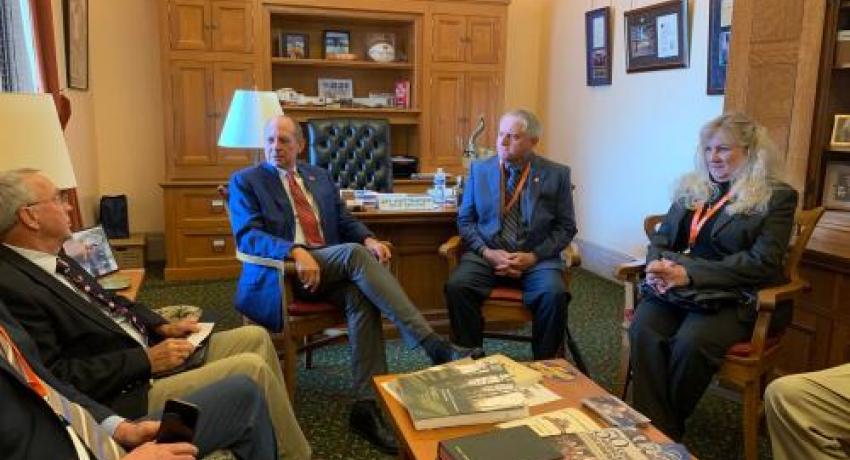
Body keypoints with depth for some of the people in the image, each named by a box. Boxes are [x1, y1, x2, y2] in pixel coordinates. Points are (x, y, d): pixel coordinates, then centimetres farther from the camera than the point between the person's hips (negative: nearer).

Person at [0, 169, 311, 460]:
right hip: (128, 396, -10)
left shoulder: (52, 260, 8)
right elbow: (55, 378, -23)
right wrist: (146, 359, -21)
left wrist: (162, 328, 3)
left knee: (256, 337, 7)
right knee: (252, 368, -17)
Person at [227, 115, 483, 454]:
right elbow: (247, 235, -8)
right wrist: (295, 251, -27)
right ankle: (434, 345, -36)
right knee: (355, 253, -31)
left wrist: (369, 239, -7)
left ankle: (366, 406, -28)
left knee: (360, 295, -31)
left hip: (332, 268, 5)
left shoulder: (320, 176, 22)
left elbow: (345, 222, 18)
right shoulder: (245, 181, 7)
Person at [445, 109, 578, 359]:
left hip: (537, 259, -1)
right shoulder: (479, 169, 9)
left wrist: (533, 256, -11)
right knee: (456, 286, -26)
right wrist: (486, 252, -9)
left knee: (554, 294, -30)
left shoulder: (556, 174, 3)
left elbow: (566, 227, 4)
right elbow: (465, 220, 9)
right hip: (487, 255, 2)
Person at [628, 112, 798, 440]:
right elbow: (662, 238, 14)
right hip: (680, 287, 4)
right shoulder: (692, 188, 15)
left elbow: (762, 263, -12)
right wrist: (657, 266, -11)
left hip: (738, 298, -4)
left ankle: (668, 429, -10)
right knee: (642, 328, -28)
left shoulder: (777, 196, 0)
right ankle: (654, 428, -22)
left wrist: (689, 274, -21)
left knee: (691, 341, -33)